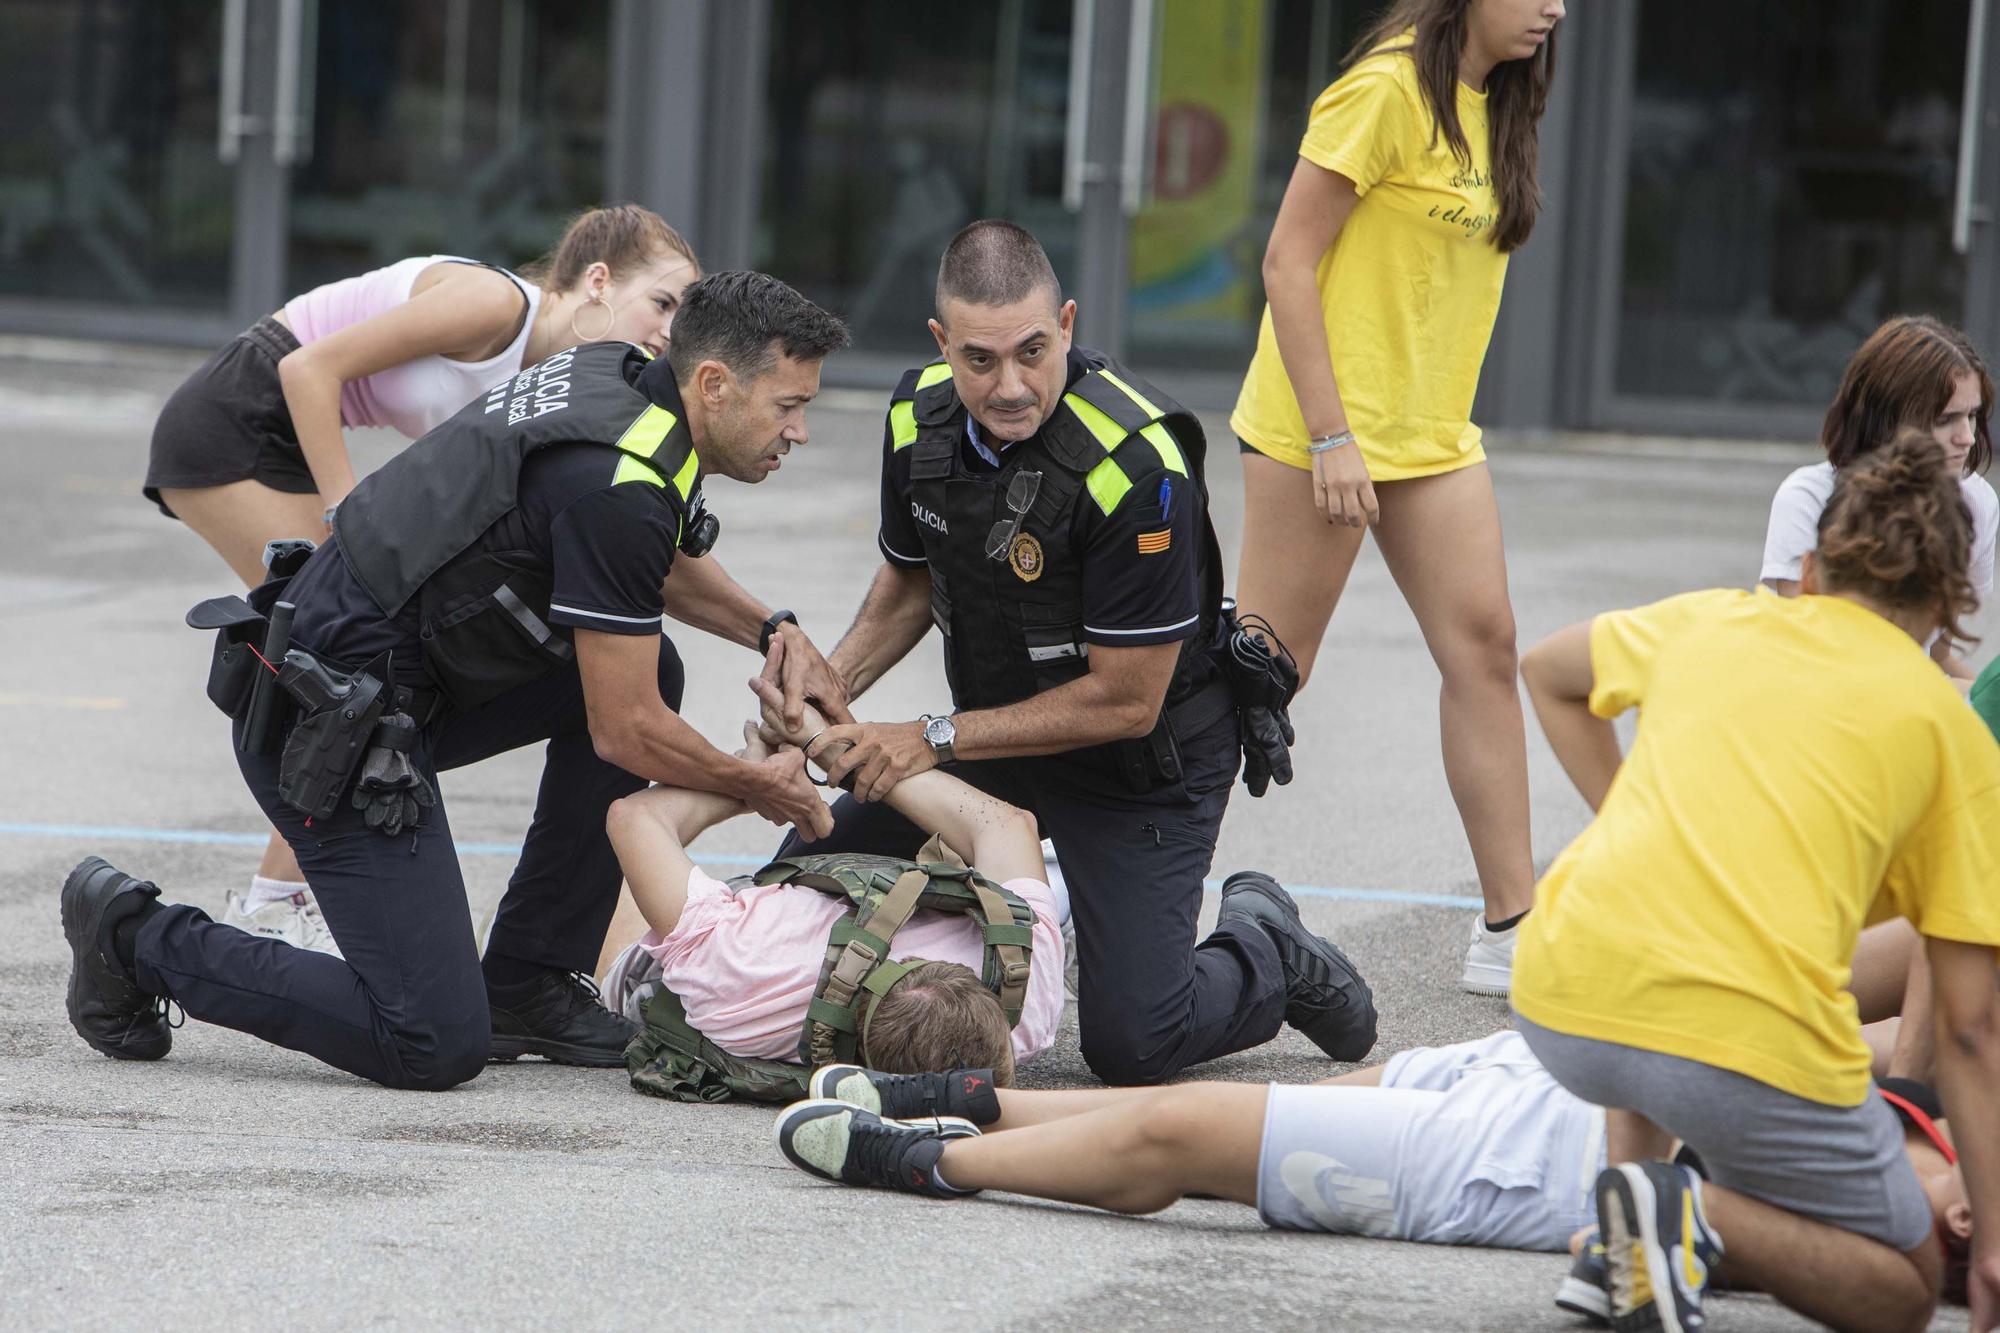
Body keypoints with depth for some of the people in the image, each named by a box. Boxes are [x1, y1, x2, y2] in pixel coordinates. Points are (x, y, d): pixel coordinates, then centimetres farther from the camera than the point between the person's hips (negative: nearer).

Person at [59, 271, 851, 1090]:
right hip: (328, 728, -10)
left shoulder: (616, 374, 8)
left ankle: (524, 989, 16)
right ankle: (142, 941, 3)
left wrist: (772, 631, 17)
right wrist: (759, 786, 2)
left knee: (647, 668, 13)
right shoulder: (618, 487, -21)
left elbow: (663, 567, 31)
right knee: (435, 1047, -12)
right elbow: (625, 733, -14)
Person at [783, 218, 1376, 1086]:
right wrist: (832, 683, -8)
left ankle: (1270, 962, 16)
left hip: (1145, 765, -6)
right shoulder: (920, 415, -10)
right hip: (995, 737, 6)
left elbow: (1125, 702, -25)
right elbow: (911, 580, 11)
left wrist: (936, 741, -22)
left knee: (1131, 1043, -17)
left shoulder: (1136, 468, -31)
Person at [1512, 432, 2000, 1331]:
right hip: (1753, 1044, -5)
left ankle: (1625, 1240, 18)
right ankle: (1699, 1221, -14)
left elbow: (1546, 671, 43)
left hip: (1560, 1015, 5)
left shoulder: (1712, 622, 21)